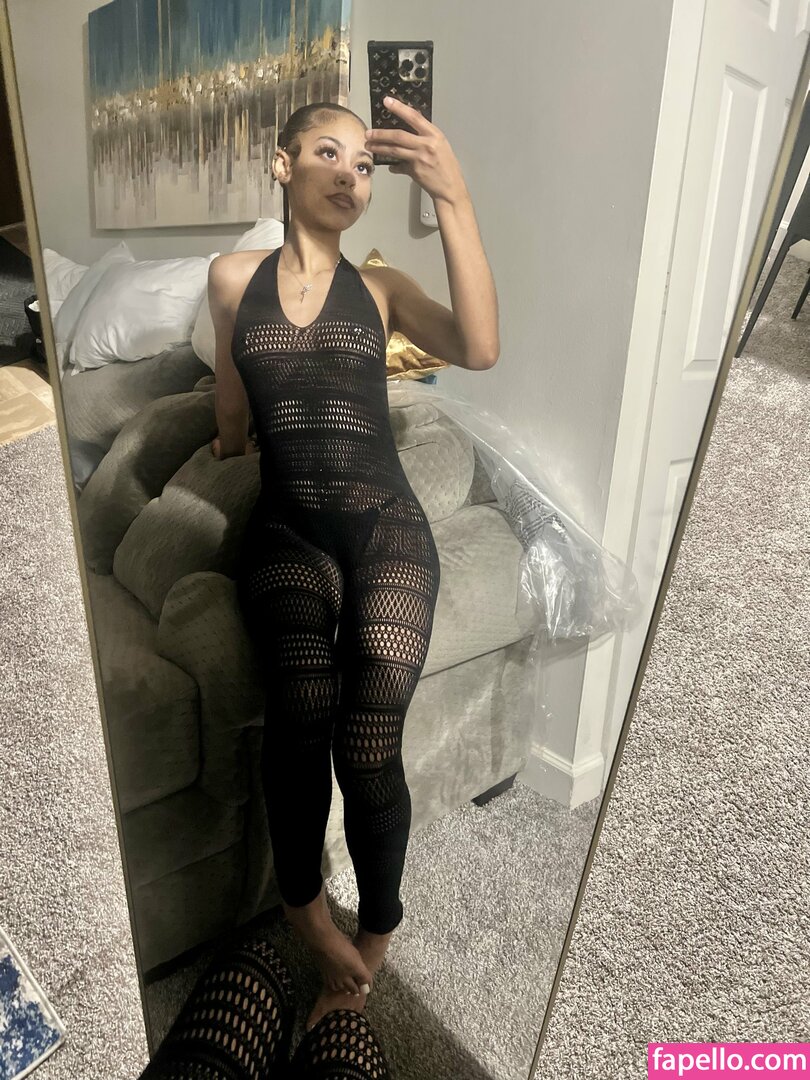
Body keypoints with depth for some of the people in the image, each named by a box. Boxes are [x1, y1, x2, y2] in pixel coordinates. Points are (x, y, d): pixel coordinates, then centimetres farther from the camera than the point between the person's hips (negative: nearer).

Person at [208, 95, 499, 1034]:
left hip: (386, 524, 0)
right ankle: (307, 906, -3)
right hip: (286, 530, 0)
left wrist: (454, 198, -16)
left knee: (368, 740, -21)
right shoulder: (233, 278, 12)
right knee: (303, 708, -30)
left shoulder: (381, 287, 10)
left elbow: (480, 350, -11)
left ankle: (373, 936, 5)